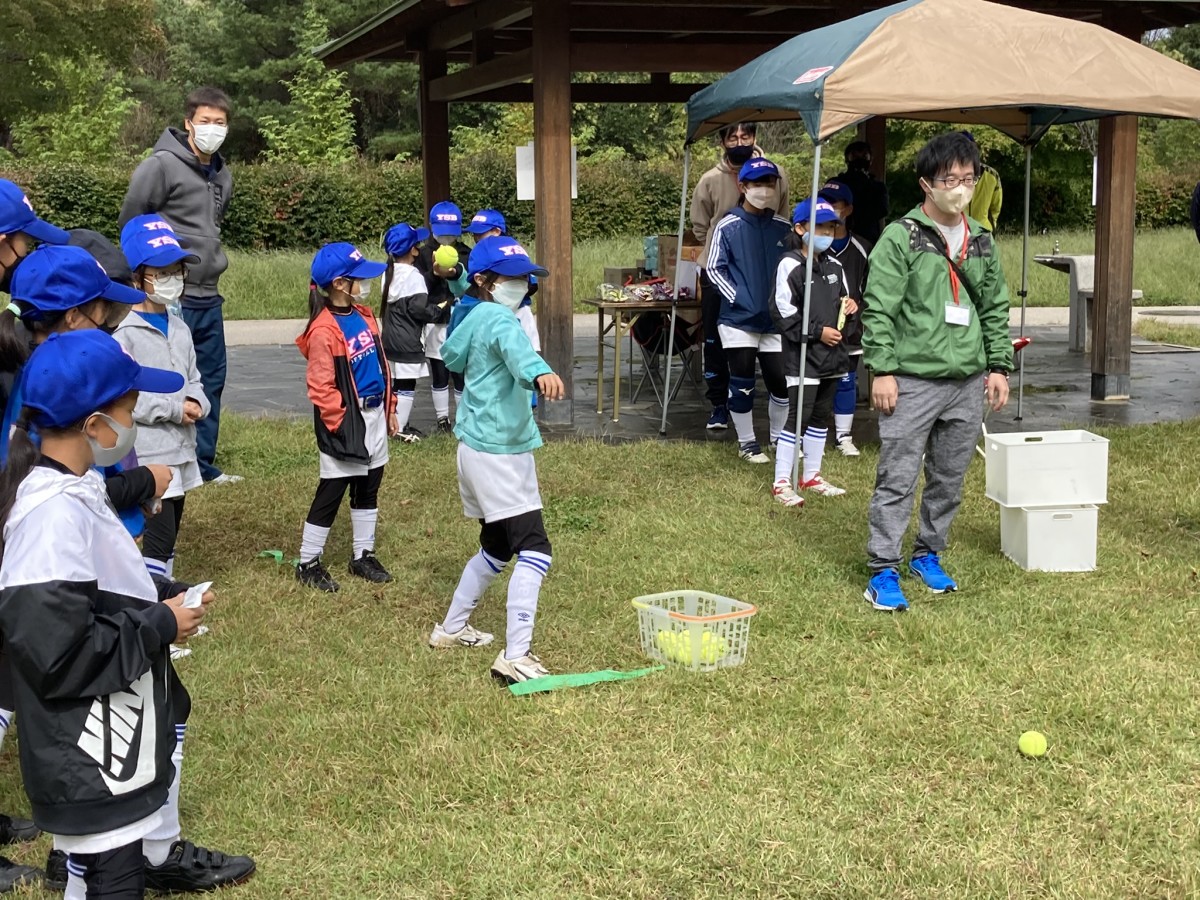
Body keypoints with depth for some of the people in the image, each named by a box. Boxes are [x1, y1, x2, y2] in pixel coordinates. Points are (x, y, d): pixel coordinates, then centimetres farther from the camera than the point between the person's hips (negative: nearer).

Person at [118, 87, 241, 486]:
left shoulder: (222, 175, 13)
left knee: (212, 380, 14)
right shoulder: (161, 166, -12)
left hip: (208, 298, 8)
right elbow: (129, 224, -9)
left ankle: (203, 464, 25)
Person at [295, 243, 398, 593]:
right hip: (346, 424, -8)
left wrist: (389, 409, 16)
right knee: (331, 493, 1)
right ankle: (308, 563, 13)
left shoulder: (364, 316, 6)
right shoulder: (324, 330, -19)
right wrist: (342, 426, -18)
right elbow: (321, 388, -18)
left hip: (374, 417, 8)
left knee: (368, 490, 17)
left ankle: (362, 556, 31)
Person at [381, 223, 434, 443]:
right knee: (407, 384, -2)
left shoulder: (389, 273, 10)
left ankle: (396, 422, 24)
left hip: (391, 339, 9)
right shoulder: (413, 275, -17)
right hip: (407, 341, -9)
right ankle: (400, 428, 1)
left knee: (395, 382, 16)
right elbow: (419, 308, -23)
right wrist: (436, 312, -6)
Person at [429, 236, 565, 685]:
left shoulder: (474, 316, 10)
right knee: (534, 549, -14)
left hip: (479, 446, 10)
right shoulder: (499, 319, -17)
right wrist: (539, 372, -61)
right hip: (499, 452, -10)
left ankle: (452, 628, 35)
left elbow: (452, 355, 29)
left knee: (496, 548, 23)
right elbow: (516, 347, -41)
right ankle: (515, 657, -20)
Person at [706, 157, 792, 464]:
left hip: (775, 319, 3)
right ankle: (747, 443, 17)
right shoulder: (728, 227, -5)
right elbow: (714, 268, -3)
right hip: (739, 319, -3)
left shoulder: (784, 228, 5)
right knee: (742, 383, 2)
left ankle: (779, 437, 26)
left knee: (781, 381, 4)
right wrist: (737, 298, -11)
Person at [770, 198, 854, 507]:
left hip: (833, 353, 8)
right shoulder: (791, 265, -11)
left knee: (821, 416, 15)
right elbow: (783, 313, -14)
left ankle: (812, 476, 26)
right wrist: (817, 332, -16)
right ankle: (781, 483, -4)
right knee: (798, 417, -9)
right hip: (803, 356, -8)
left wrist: (849, 305, 2)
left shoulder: (834, 266, 12)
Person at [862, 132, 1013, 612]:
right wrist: (882, 370, -13)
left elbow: (995, 310, 18)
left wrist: (999, 365, 12)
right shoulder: (901, 238, -7)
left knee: (950, 478, 13)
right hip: (913, 379, -6)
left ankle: (928, 553, 29)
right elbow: (878, 309, -9)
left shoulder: (982, 242, 11)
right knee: (897, 478, -4)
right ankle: (883, 571, 2)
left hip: (968, 381, 6)